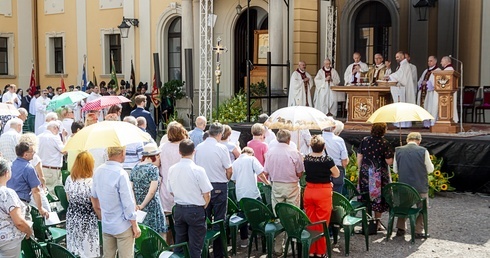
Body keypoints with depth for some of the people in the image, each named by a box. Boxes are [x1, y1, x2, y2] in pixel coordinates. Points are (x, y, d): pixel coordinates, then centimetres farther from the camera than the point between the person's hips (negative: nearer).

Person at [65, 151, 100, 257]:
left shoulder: (69, 179, -4)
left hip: (72, 218, 6)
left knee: (73, 250, 17)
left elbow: (69, 200, 10)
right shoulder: (91, 182, -22)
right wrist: (102, 217, 2)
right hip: (87, 221, -6)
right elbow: (96, 207, -15)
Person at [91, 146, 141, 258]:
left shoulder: (98, 171, 1)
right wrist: (135, 226, -9)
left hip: (106, 226, 7)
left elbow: (94, 196, 14)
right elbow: (128, 204, -19)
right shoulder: (121, 174, -21)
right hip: (123, 227, -7)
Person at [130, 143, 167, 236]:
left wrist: (135, 205, -2)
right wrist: (142, 205, -8)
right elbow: (152, 191, -16)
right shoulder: (153, 168, -10)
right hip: (151, 206, -7)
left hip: (138, 206, 7)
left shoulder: (135, 168, 9)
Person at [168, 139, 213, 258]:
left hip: (179, 209, 5)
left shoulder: (172, 169, -3)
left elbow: (172, 192, 8)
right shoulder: (198, 170, -17)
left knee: (179, 244, 14)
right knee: (195, 247, 4)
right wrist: (203, 206, 6)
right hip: (196, 210, -4)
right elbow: (207, 195, -12)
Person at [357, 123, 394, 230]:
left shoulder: (364, 140, -1)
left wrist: (360, 170, 13)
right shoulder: (385, 143, -11)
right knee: (379, 197, 9)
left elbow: (359, 157, 2)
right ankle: (377, 222, 14)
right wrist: (391, 155, 8)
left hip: (365, 173, 3)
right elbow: (389, 161, -12)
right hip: (380, 175, -3)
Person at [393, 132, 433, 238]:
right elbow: (430, 169, -3)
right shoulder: (423, 151, -11)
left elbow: (395, 170, 5)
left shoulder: (398, 151, -3)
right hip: (420, 186, -3)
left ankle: (400, 229, 24)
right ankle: (418, 231, 15)